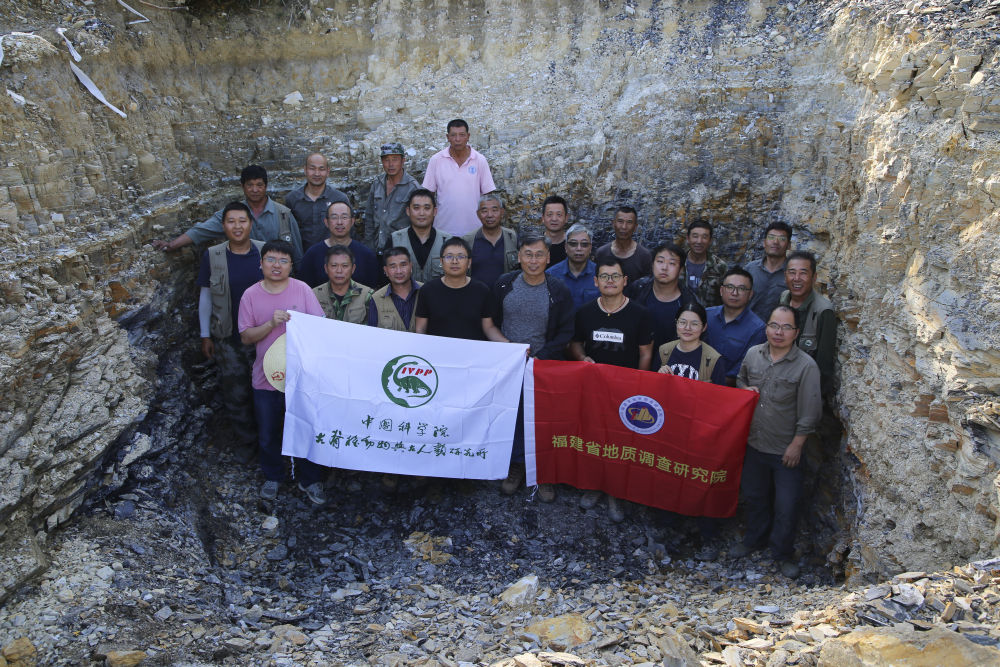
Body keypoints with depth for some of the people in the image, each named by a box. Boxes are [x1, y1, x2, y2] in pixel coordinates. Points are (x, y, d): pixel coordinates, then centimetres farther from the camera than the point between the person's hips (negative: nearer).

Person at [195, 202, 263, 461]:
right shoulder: (212, 256, -6)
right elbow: (205, 296, 2)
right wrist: (205, 336, 3)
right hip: (228, 339, 0)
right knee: (236, 393, 8)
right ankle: (245, 441, 29)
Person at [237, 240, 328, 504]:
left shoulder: (302, 289, -3)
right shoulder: (251, 295, -1)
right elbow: (246, 337, -5)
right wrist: (271, 323, -20)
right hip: (266, 376, 1)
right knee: (268, 433, 14)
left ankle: (310, 480, 24)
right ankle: (272, 477, 36)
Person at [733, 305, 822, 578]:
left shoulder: (806, 366, -16)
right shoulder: (753, 354, -1)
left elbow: (809, 412, -13)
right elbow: (740, 379, 18)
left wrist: (796, 445, -12)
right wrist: (745, 389, -5)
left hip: (786, 450, -4)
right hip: (754, 443, 5)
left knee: (785, 506, 5)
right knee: (754, 496, 21)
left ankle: (783, 553, 26)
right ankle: (754, 539, 43)